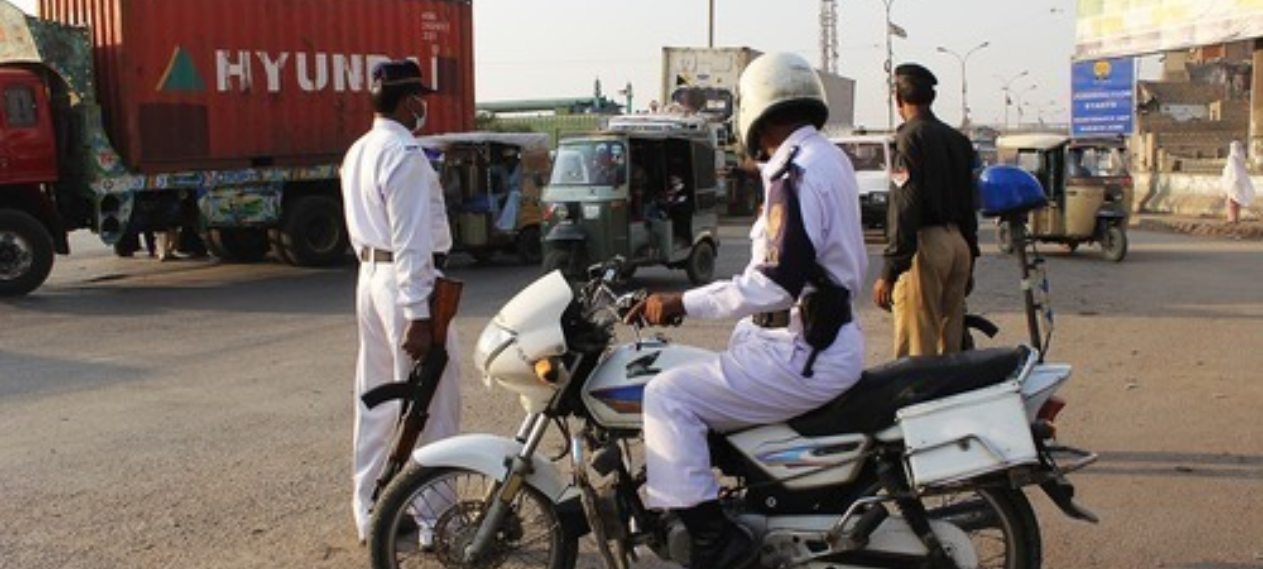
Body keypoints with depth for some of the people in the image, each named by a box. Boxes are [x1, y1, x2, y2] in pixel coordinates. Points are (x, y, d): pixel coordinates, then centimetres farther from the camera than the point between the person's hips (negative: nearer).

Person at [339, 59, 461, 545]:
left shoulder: (358, 152, 13)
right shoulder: (405, 154, -17)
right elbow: (411, 240, -22)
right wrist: (417, 315, -24)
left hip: (371, 274, 10)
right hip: (407, 281, -10)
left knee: (376, 399, 14)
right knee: (432, 401, -3)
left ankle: (369, 510, 21)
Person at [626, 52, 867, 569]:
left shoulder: (794, 173, -19)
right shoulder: (829, 158, 13)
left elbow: (776, 284, -27)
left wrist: (681, 304, -22)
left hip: (804, 353, -11)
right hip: (827, 337, 11)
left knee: (668, 396, -14)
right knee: (696, 376, 25)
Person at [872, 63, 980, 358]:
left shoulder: (910, 137, -9)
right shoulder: (958, 140, 16)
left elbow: (905, 209, -16)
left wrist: (889, 272, -17)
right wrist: (969, 262, 25)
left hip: (925, 244, -8)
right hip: (958, 243, 9)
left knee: (917, 349, -8)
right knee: (951, 343, 14)